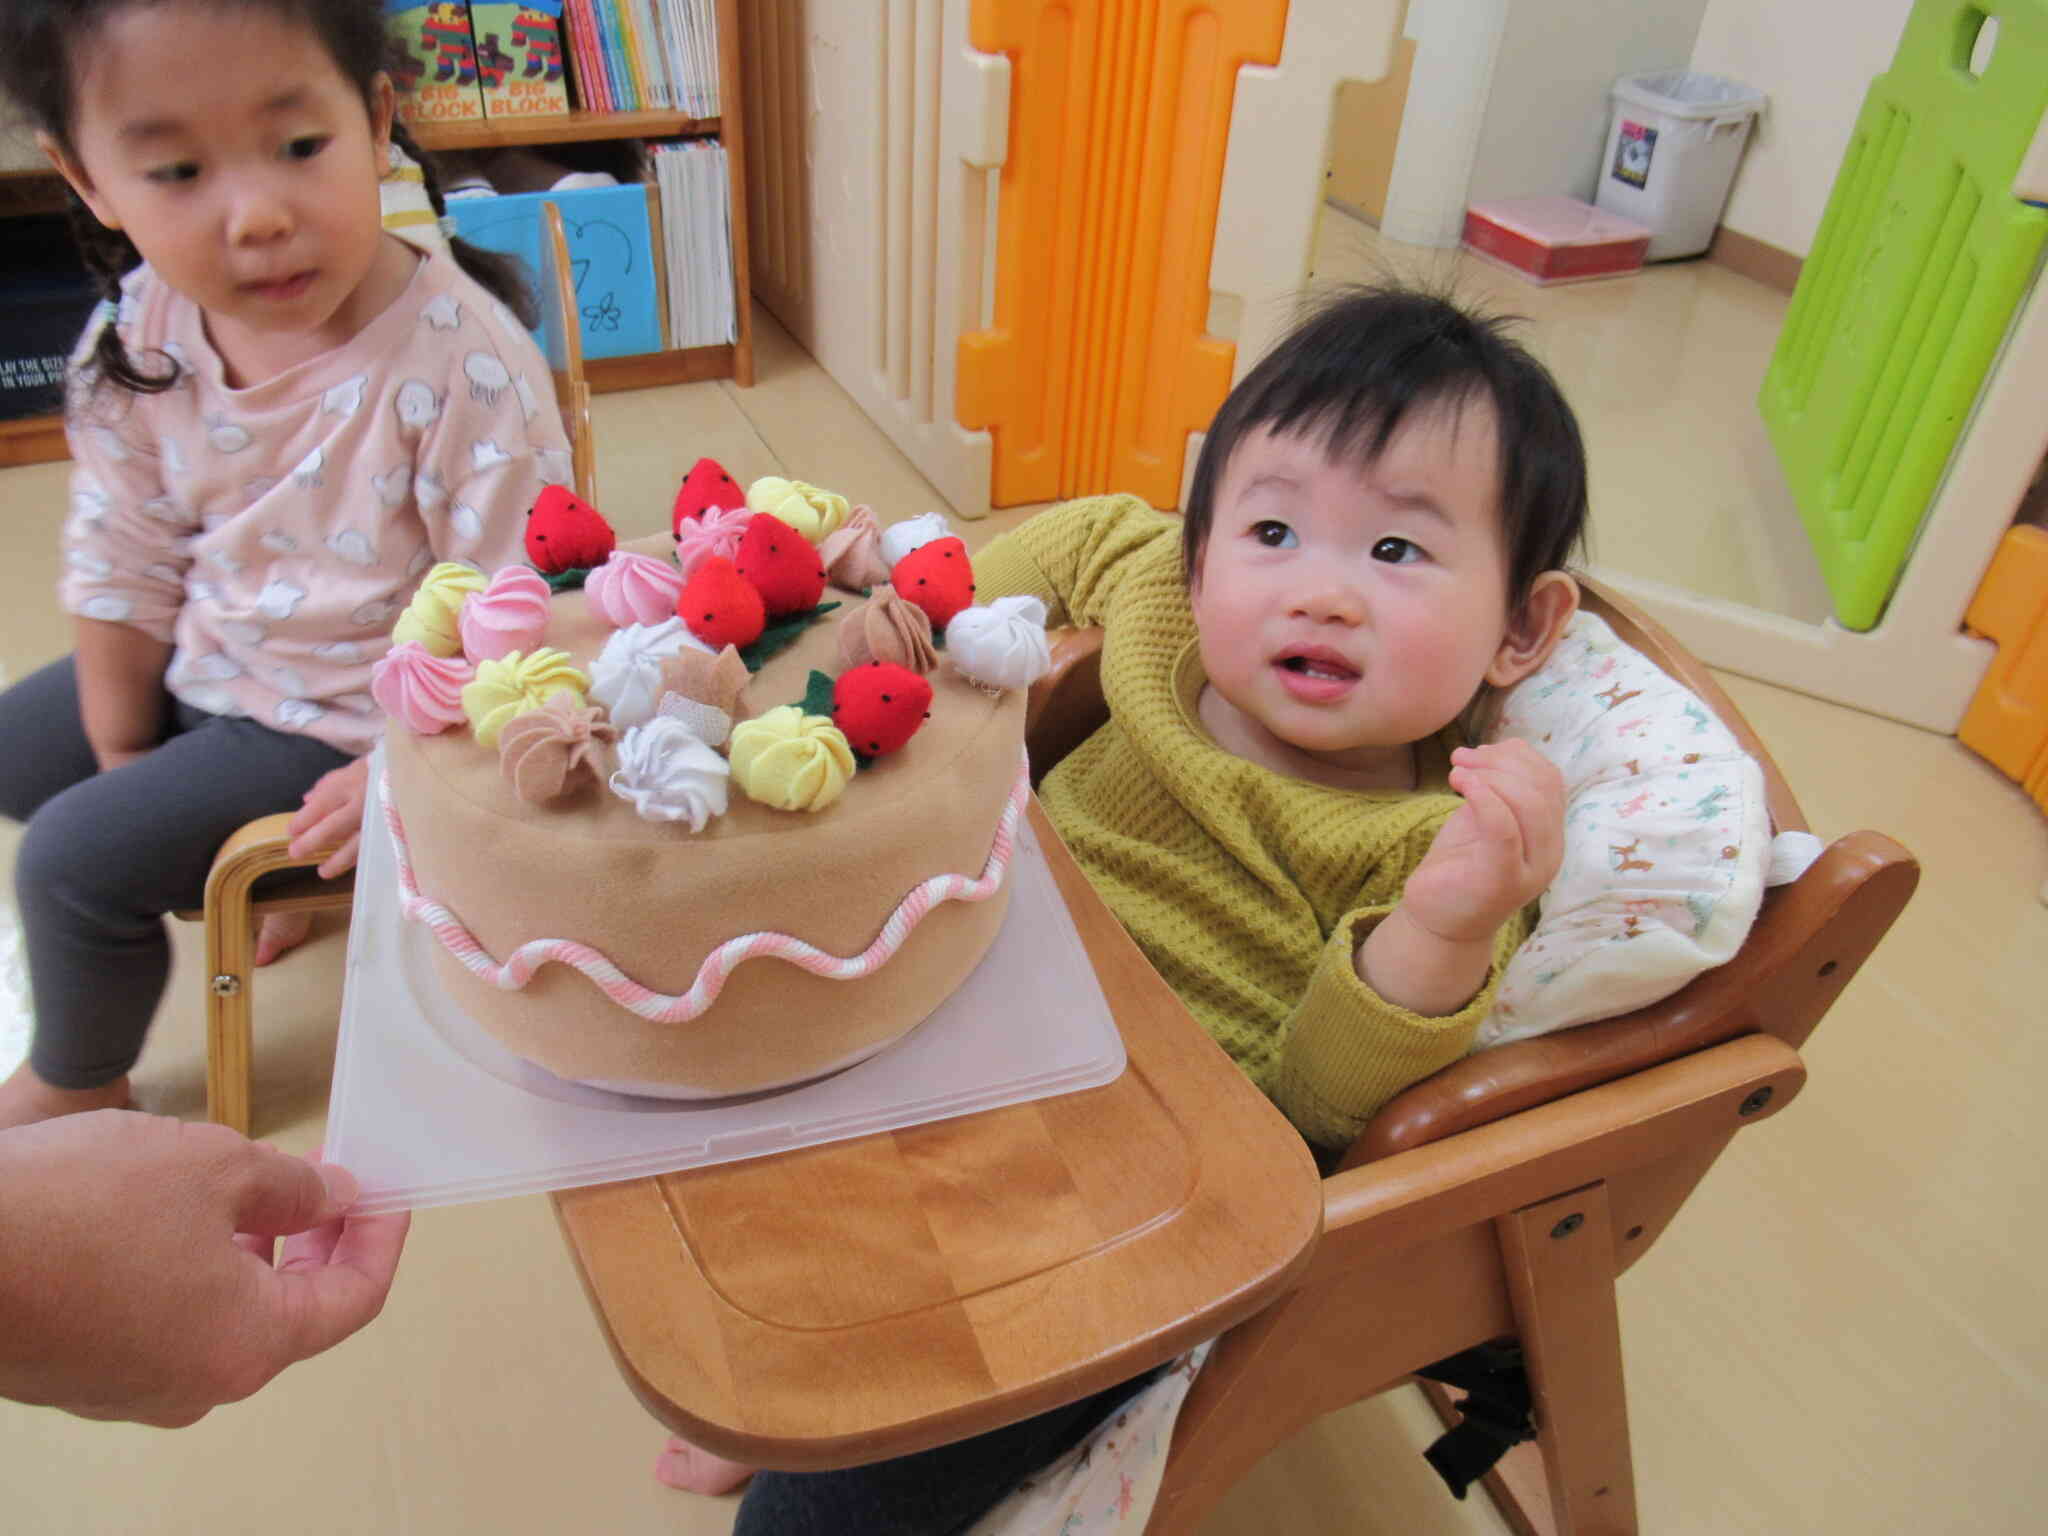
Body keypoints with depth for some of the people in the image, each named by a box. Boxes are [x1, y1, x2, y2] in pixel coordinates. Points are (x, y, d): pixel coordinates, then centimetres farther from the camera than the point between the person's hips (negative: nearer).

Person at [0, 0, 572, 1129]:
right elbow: (122, 563, 1)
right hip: (207, 665, 8)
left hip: (348, 718, -7)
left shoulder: (462, 362, -32)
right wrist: (124, 749, 7)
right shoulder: (136, 341, -11)